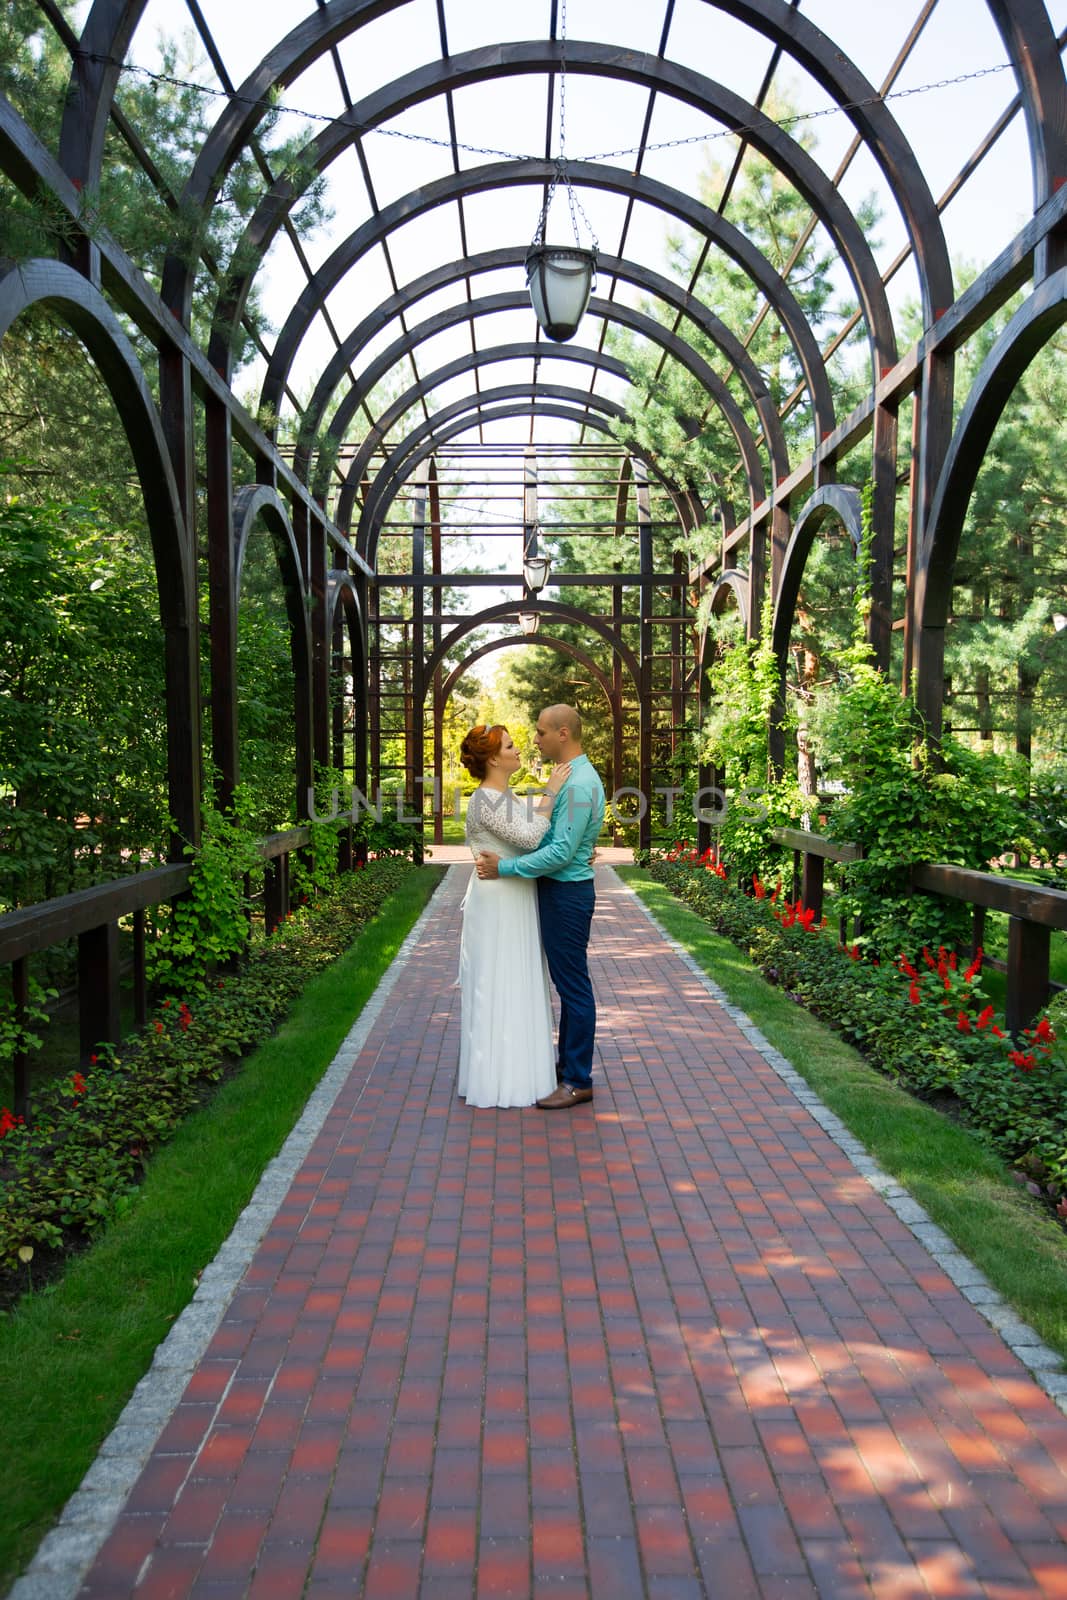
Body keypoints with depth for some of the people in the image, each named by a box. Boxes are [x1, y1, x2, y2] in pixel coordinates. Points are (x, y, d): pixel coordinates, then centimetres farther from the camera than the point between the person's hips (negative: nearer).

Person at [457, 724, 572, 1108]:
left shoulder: (507, 796, 11)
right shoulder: (485, 800, -18)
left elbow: (533, 838, 10)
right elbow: (530, 837, -25)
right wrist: (550, 792, -19)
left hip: (515, 901, 10)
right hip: (498, 904, -10)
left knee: (515, 985, 16)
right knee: (498, 987, 0)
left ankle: (515, 1065, 28)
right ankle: (498, 1077, 10)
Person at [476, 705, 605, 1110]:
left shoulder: (579, 784, -21)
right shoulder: (570, 776, 11)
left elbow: (561, 853, -25)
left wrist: (504, 867, -19)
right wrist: (505, 855, 10)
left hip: (567, 894, -10)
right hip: (559, 890, 10)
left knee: (573, 985, -1)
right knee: (566, 982, 18)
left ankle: (578, 1081, 8)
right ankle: (567, 1063, 30)